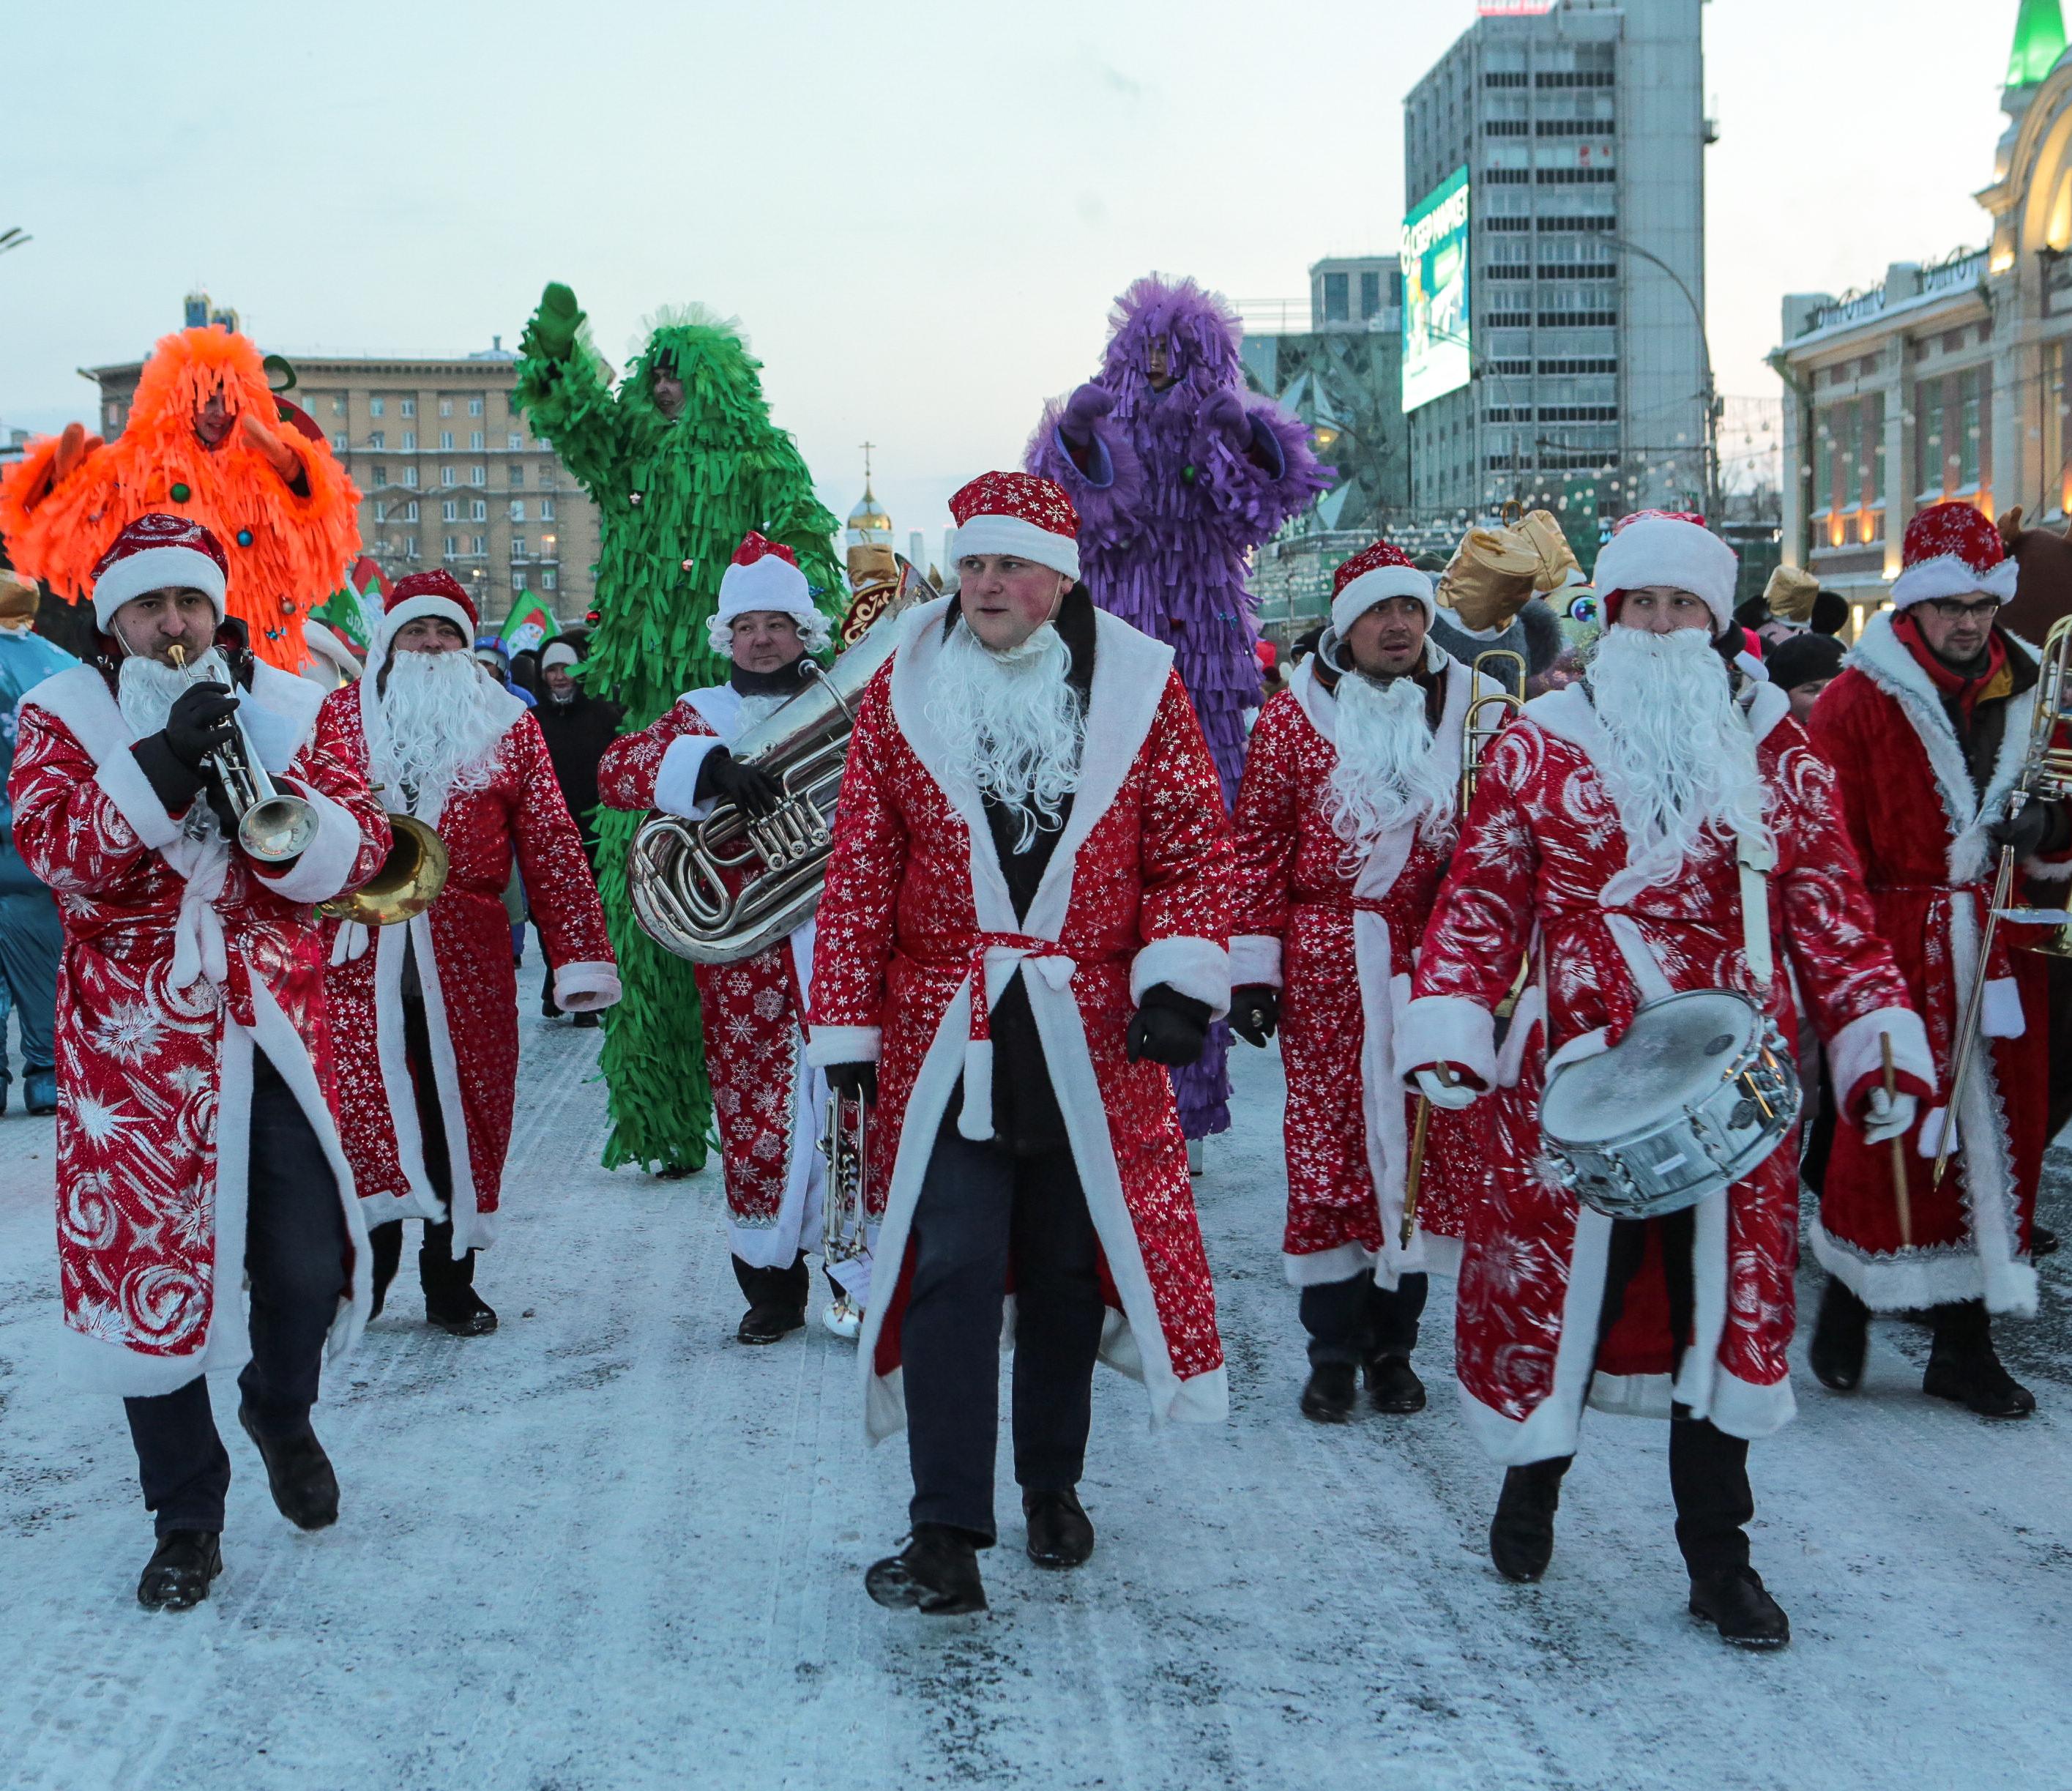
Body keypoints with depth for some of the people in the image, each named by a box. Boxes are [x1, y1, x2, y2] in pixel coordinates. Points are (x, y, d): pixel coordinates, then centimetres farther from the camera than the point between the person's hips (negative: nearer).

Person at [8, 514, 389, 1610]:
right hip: (134, 1045, -1)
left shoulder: (285, 706, 8)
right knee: (146, 1269, 1)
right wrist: (167, 761, -23)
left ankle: (281, 1410, 37)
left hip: (273, 1027, 2)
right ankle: (186, 1516, 17)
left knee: (308, 1264, 3)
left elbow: (357, 851, -1)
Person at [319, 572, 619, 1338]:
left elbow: (551, 847, 0)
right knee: (362, 1116, -2)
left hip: (466, 966, 0)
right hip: (356, 962, 0)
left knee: (461, 1120, 7)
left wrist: (581, 957, -7)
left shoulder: (507, 727, 6)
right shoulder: (338, 717, 8)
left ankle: (451, 1282, 20)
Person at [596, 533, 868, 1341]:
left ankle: (859, 1280, 3)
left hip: (843, 938, -1)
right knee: (753, 1114, 4)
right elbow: (615, 770, -4)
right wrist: (709, 766, -19)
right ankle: (771, 1285, 17)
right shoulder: (701, 716, 12)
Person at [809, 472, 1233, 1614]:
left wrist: (1180, 975, -12)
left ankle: (1053, 1486, 32)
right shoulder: (902, 693, 2)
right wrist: (847, 1028, 1)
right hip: (944, 1035, -1)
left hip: (1093, 1039, 1)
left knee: (1069, 1271, 13)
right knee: (949, 1275, -5)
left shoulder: (1140, 689, 1)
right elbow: (860, 871, 3)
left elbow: (1195, 843, 2)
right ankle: (946, 1533, -1)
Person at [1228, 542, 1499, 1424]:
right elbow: (1258, 845, 0)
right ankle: (1333, 1351, 12)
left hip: (1433, 965, 2)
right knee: (1327, 1144, 1)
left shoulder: (1467, 709, 7)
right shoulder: (1293, 716, 2)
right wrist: (1252, 965, -5)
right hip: (1325, 964, -2)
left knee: (1424, 1144, 4)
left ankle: (1394, 1344, 18)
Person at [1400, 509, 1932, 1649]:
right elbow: (1482, 899, 1)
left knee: (1725, 1305, 7)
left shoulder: (1774, 752, 9)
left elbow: (1830, 911, 9)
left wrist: (1876, 1040, 0)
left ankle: (1719, 1563, 20)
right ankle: (1531, 1482, 35)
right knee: (1561, 1289, 6)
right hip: (1575, 1084, -1)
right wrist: (1447, 1030, -11)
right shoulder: (1540, 743, 4)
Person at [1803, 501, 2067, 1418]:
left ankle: (1964, 1342, 17)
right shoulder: (1858, 700, -5)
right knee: (1889, 1132, -1)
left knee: (1997, 1134, 7)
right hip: (1898, 952, -5)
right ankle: (1848, 1300, 22)